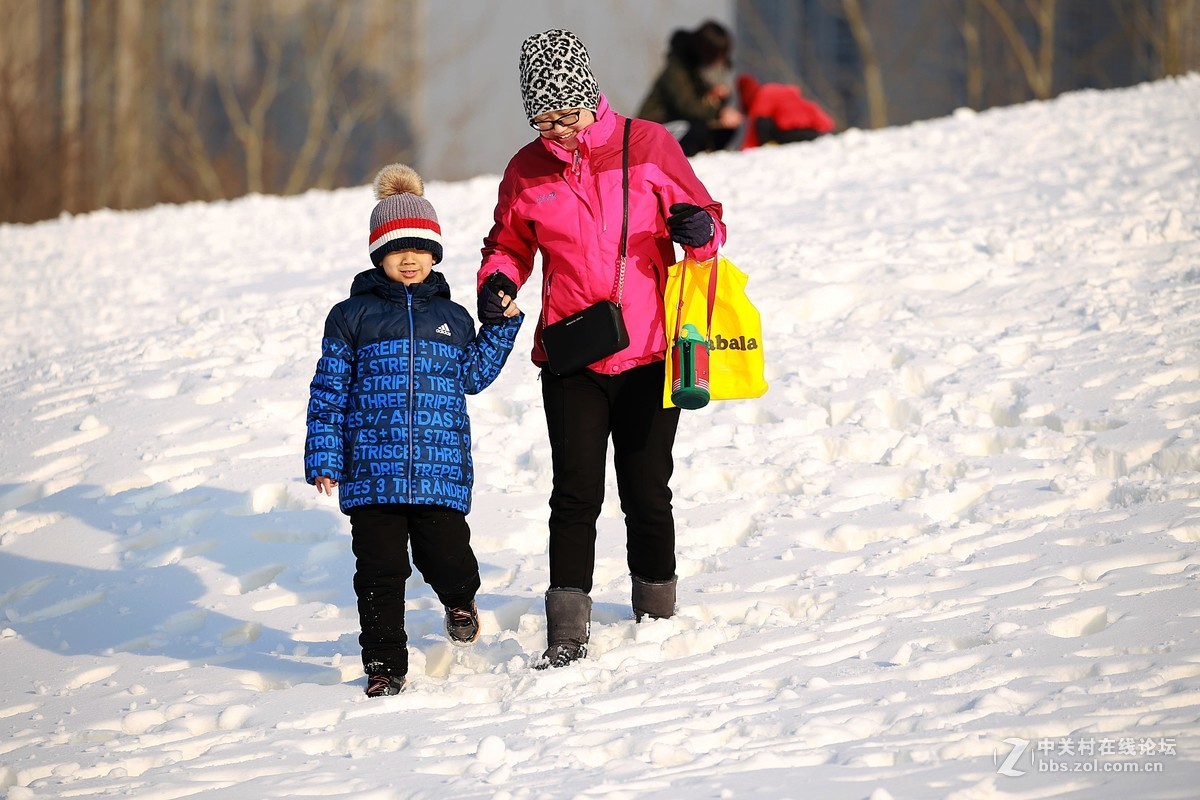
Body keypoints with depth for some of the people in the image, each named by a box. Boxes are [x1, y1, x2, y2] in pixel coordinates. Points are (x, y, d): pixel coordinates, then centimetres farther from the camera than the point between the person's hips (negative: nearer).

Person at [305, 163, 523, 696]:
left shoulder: (452, 318, 14)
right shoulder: (352, 316, 6)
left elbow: (472, 376, 11)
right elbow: (330, 391, 5)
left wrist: (503, 326, 5)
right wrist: (323, 458, -1)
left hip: (441, 469, 1)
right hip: (372, 468, -1)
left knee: (446, 558, -2)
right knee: (380, 570, 1)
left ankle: (459, 600, 34)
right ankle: (385, 663, 12)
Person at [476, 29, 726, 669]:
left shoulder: (647, 146, -2)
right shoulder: (527, 171, 3)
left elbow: (705, 220, 5)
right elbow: (509, 243, 18)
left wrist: (701, 229, -18)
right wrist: (498, 282, -3)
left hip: (647, 352, -1)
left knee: (647, 491, 8)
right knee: (576, 490, -8)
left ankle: (657, 612, 26)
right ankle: (567, 633, -9)